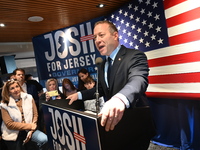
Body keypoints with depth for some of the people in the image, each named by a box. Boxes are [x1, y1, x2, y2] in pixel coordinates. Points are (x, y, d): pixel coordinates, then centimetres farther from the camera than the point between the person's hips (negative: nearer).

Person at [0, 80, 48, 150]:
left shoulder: (29, 98, -1)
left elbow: (35, 115, 0)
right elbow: (9, 124, -12)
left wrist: (31, 130, -12)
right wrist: (30, 126, -15)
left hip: (29, 130, 1)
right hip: (13, 134, 0)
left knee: (44, 139, -21)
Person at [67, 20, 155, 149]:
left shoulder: (135, 56, -17)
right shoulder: (102, 65, 9)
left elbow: (138, 80, -37)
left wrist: (120, 99, -57)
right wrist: (80, 95, 5)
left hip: (135, 124, -7)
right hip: (114, 123, 7)